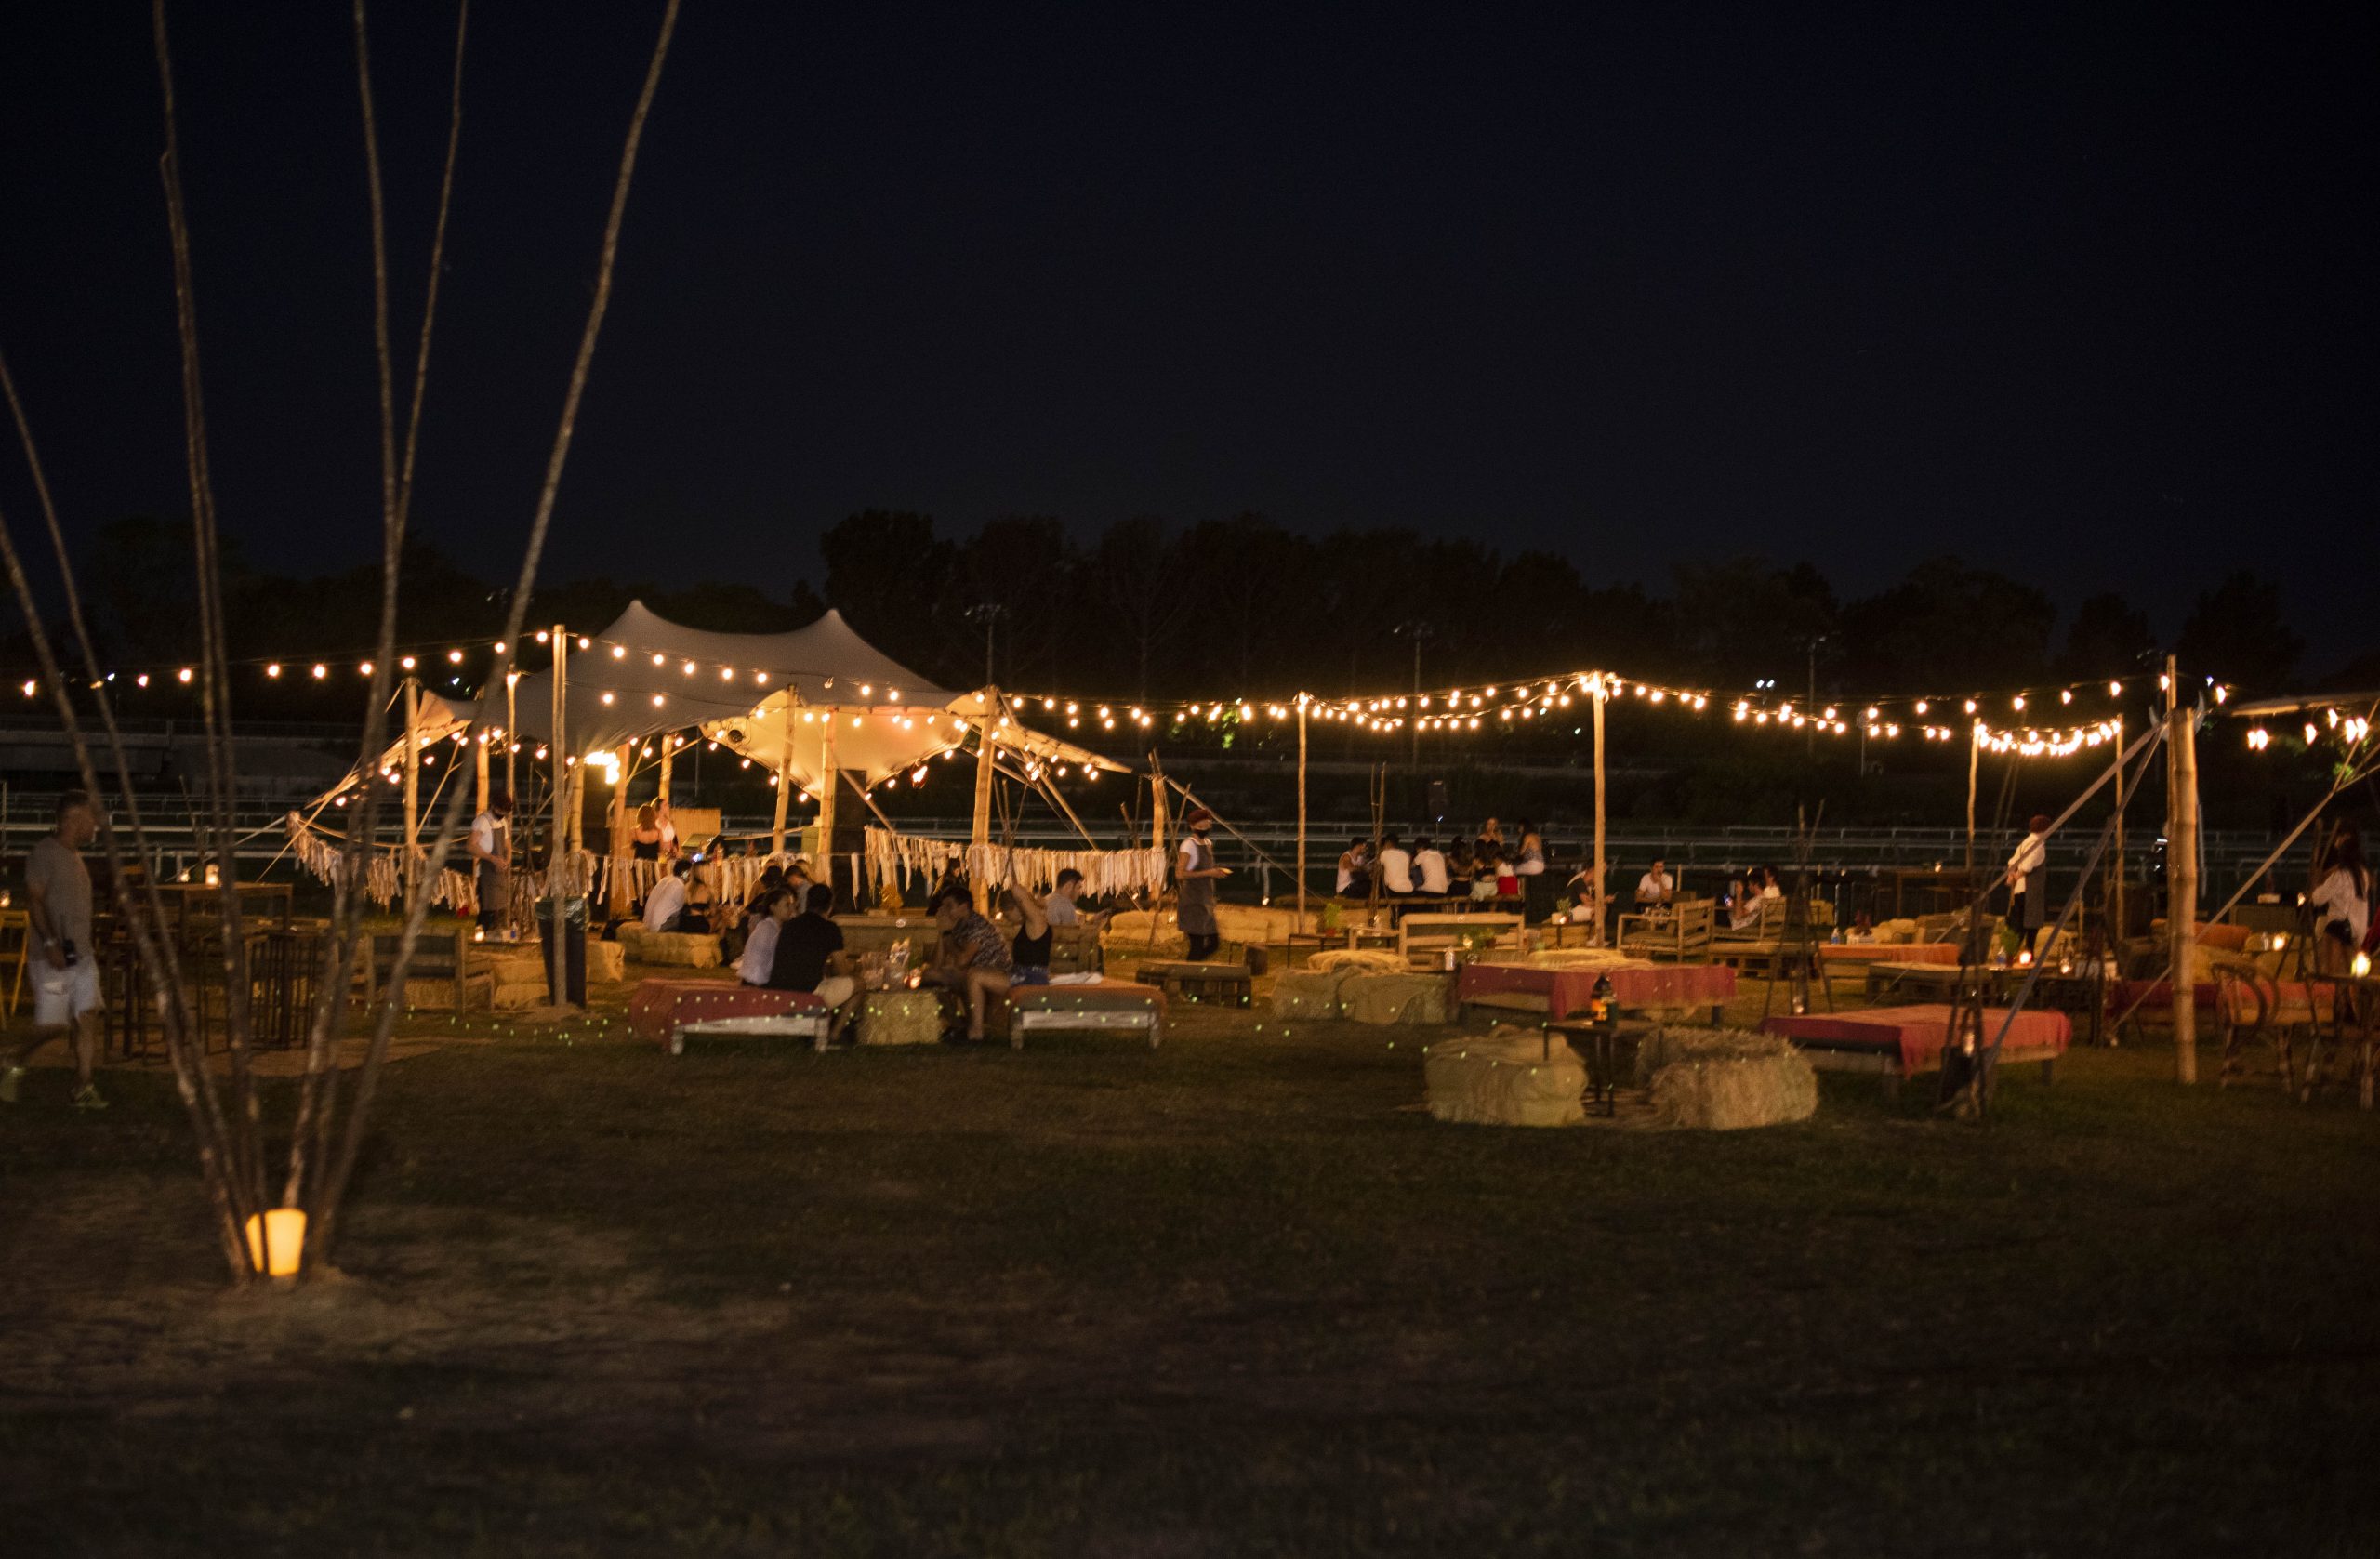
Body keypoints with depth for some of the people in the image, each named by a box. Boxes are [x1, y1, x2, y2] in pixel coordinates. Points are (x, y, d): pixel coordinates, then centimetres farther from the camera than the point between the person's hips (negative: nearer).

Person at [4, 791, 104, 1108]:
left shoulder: (74, 856, 15)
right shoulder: (46, 851, -10)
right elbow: (33, 899, -17)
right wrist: (50, 943, -25)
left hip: (80, 956, 8)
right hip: (52, 957, -8)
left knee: (87, 1019, -1)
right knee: (53, 1025, -7)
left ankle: (83, 1090, 0)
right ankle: (13, 1068, 17)